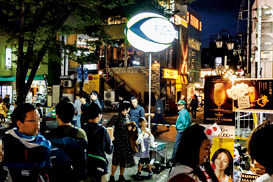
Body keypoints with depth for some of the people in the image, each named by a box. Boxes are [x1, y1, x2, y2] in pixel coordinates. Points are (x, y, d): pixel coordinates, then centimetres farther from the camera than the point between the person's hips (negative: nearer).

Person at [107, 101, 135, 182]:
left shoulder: (128, 116, 8)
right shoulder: (117, 117, -14)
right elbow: (108, 126, -16)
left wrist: (130, 128, -2)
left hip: (127, 140, 7)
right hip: (119, 140, -7)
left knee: (124, 159, 12)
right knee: (117, 159, -1)